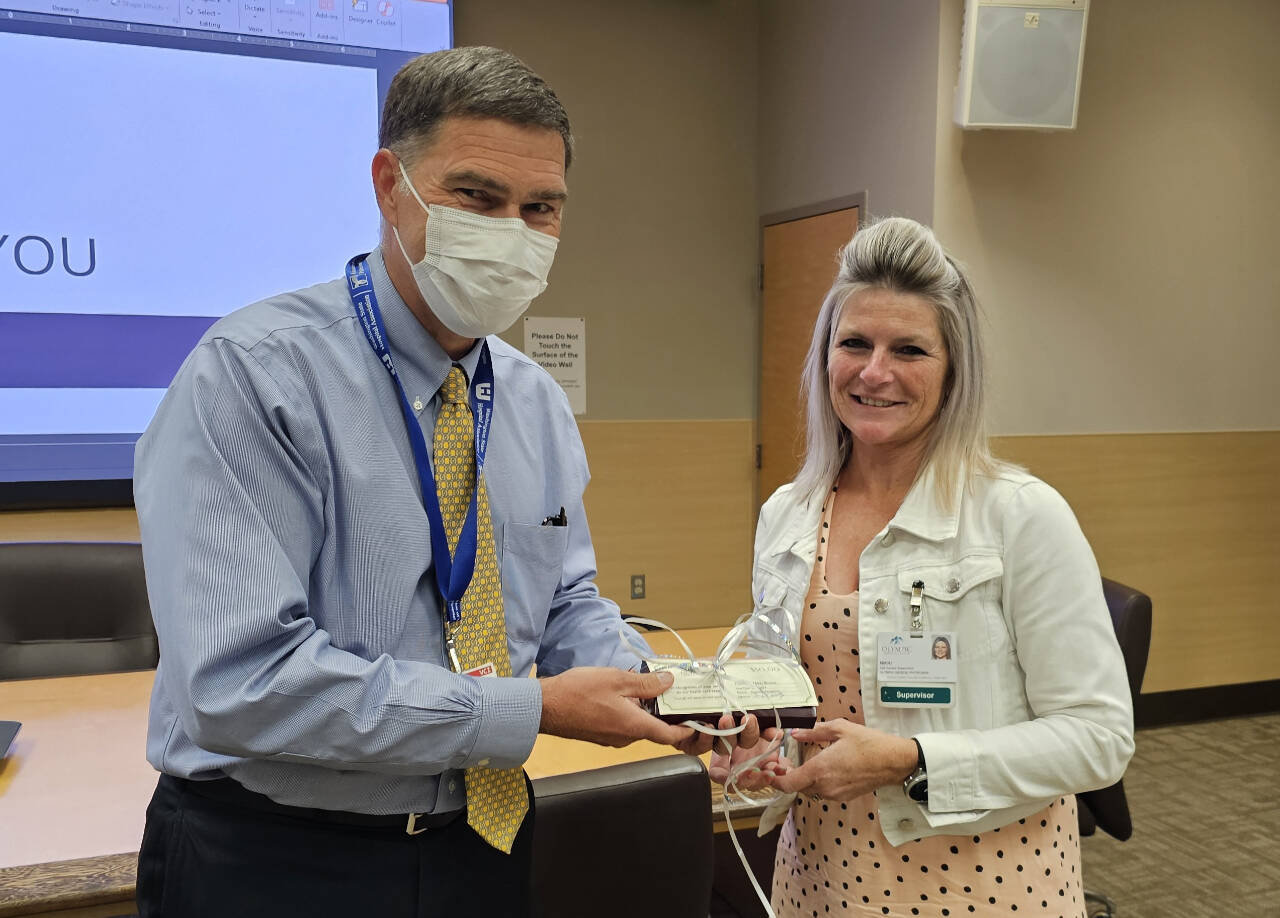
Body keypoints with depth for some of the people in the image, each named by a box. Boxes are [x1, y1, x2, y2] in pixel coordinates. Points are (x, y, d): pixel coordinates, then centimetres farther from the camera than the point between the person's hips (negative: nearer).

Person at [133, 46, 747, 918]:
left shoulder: (538, 404, 3)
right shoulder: (254, 375, -19)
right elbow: (244, 682, -27)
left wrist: (660, 694, -11)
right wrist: (535, 709, -24)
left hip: (487, 839, 6)